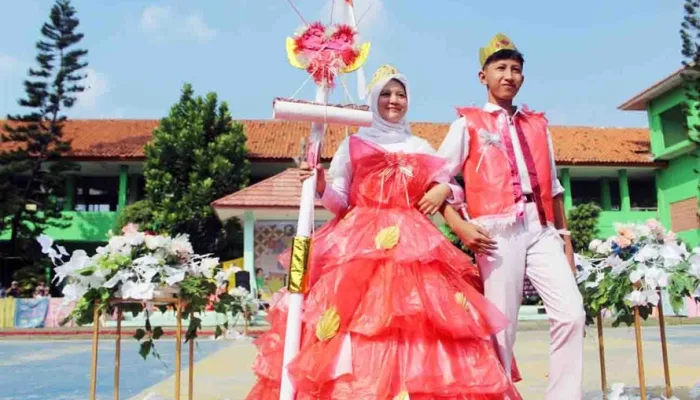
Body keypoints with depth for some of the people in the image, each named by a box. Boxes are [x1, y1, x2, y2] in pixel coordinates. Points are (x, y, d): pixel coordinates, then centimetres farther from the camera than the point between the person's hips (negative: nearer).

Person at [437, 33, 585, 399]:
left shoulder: (537, 124, 21)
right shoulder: (468, 123, 9)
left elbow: (553, 186, 21)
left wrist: (565, 236, 15)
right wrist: (460, 226, -8)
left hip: (542, 230, 4)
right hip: (497, 232, -4)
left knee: (571, 313, -9)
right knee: (501, 325, -2)